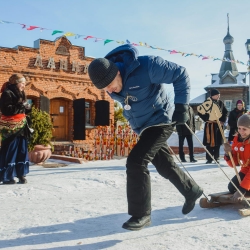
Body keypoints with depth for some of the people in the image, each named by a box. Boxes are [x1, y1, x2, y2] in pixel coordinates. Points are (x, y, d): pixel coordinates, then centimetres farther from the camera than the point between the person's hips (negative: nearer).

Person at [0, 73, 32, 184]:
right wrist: (20, 106, -19)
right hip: (11, 128, -8)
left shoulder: (20, 94, 15)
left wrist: (27, 107, 1)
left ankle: (21, 174, 15)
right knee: (9, 152, -3)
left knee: (22, 150, 8)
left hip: (21, 127, 8)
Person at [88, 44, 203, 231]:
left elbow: (180, 75, -19)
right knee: (165, 165, 16)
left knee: (136, 162, -18)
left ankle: (141, 214, -4)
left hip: (160, 122, -7)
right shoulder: (110, 84, -8)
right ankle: (192, 191, 41)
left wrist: (181, 106, -20)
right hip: (142, 128, 7)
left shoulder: (146, 66, -30)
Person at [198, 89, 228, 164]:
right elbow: (200, 112, -2)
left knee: (218, 142, 6)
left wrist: (223, 121, 6)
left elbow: (225, 112, 18)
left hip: (219, 125, 3)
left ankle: (216, 158, 15)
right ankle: (209, 159, 5)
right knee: (209, 142, -2)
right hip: (210, 125, -3)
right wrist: (206, 119, -9)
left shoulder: (221, 103, 7)